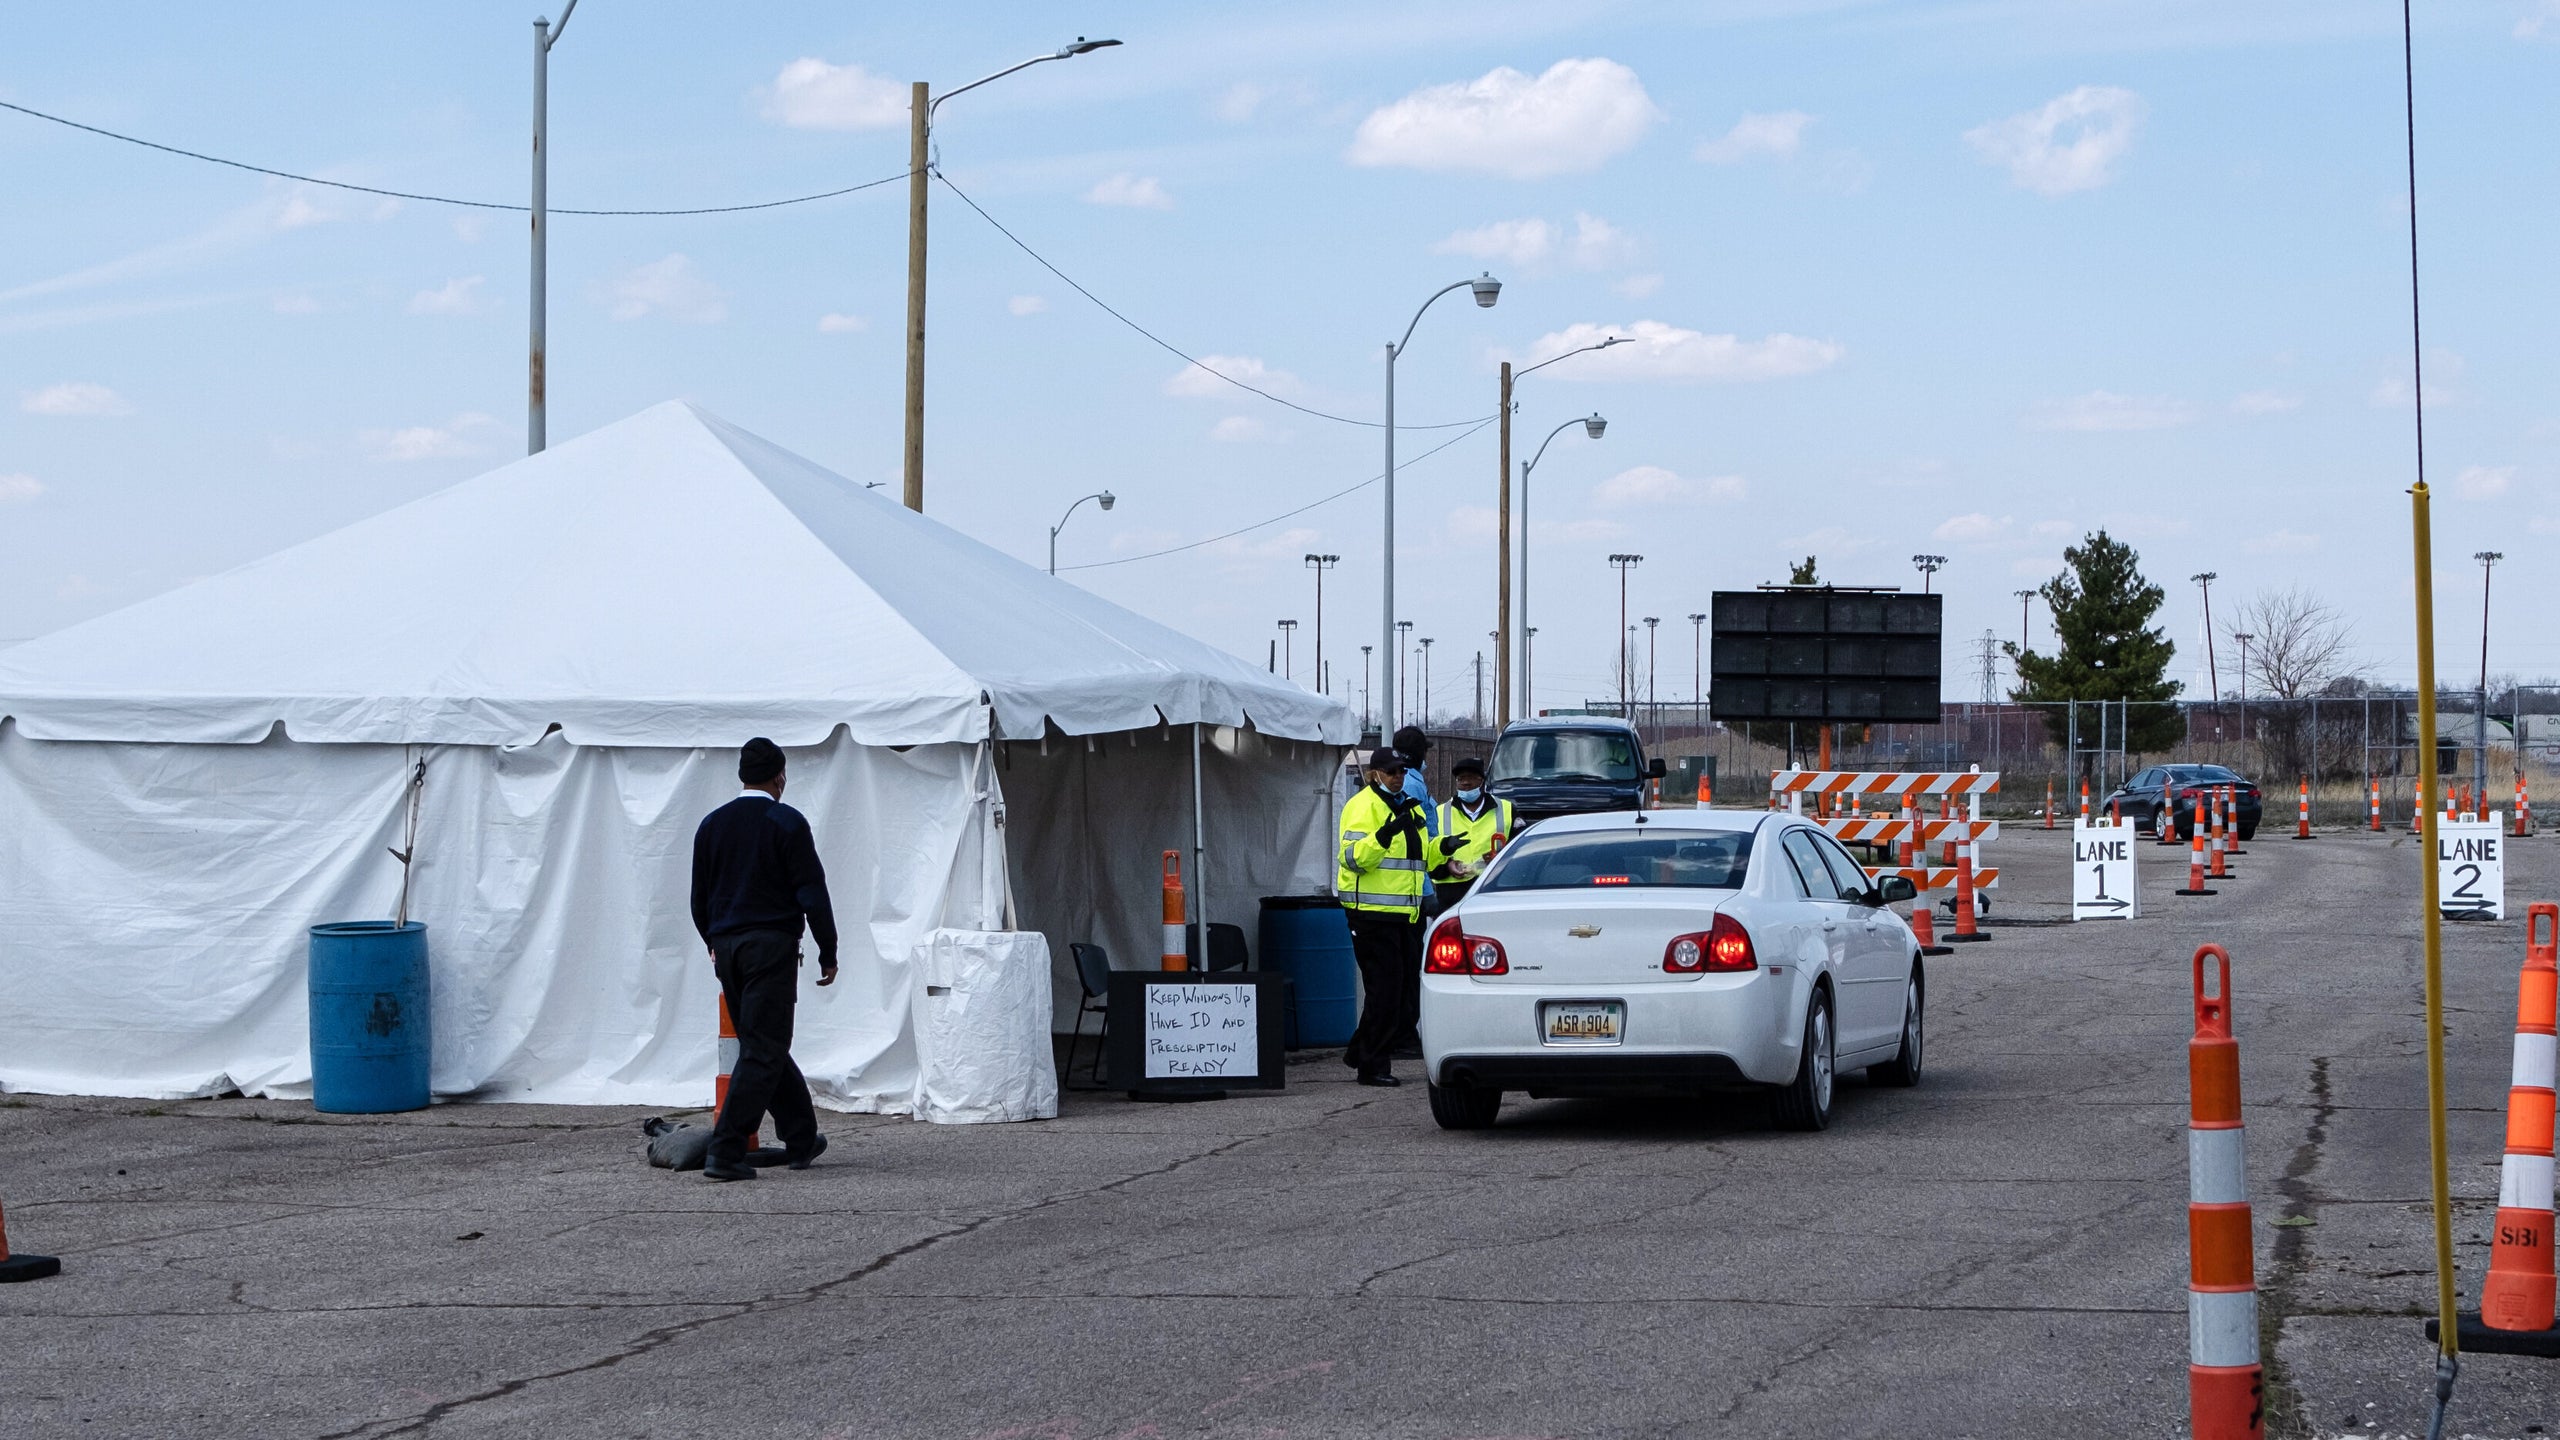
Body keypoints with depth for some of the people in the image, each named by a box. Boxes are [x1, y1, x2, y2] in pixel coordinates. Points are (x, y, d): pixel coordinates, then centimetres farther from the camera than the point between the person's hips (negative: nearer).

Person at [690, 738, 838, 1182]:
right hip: (771, 945, -6)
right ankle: (725, 1152, -14)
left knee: (766, 1045, 16)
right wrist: (828, 952, -1)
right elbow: (812, 893, -9)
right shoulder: (786, 823, -6)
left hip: (727, 947, 6)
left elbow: (699, 899, 17)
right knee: (763, 1050, -6)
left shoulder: (712, 824, 11)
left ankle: (802, 1139, 23)